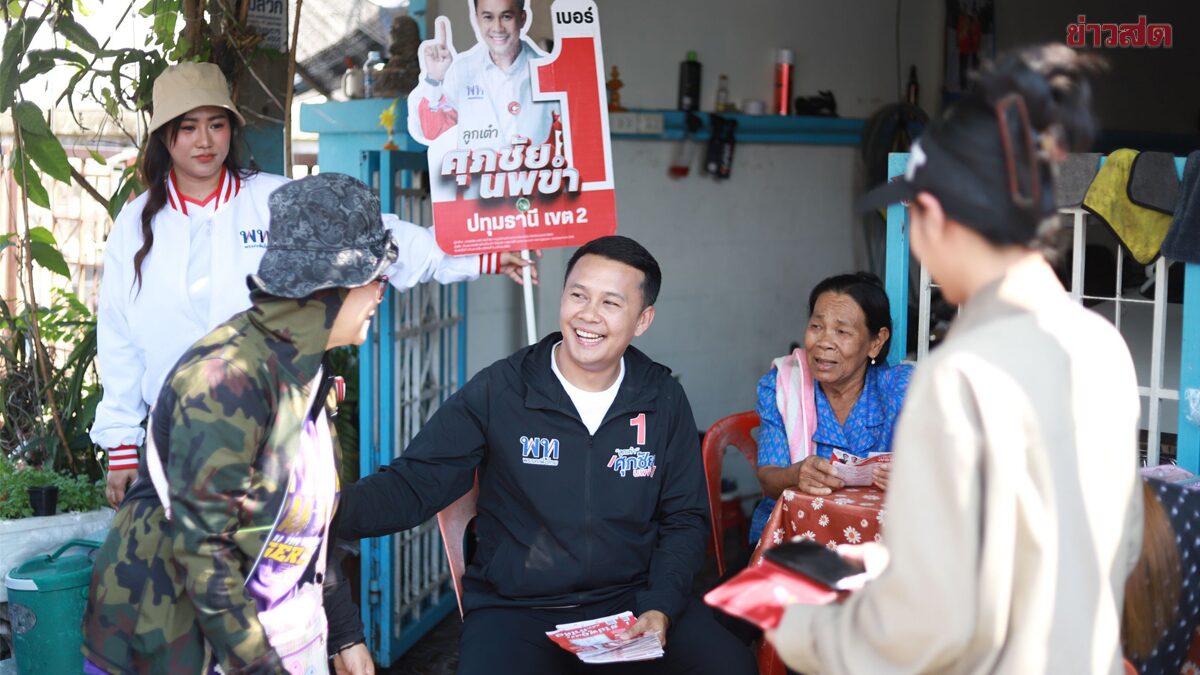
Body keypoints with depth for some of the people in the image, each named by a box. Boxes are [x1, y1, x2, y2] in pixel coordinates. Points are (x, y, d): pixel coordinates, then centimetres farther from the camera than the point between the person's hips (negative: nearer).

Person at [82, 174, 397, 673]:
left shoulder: (307, 369, 5)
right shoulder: (227, 374, -22)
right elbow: (201, 544, -22)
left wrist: (345, 633, 12)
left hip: (284, 625, 8)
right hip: (174, 632, -8)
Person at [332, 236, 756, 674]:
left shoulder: (663, 400, 3)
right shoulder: (497, 391, -5)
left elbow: (685, 518, 10)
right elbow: (416, 483, -8)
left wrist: (661, 608, -6)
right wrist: (336, 506, -29)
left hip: (631, 600, 3)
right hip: (515, 610, -2)